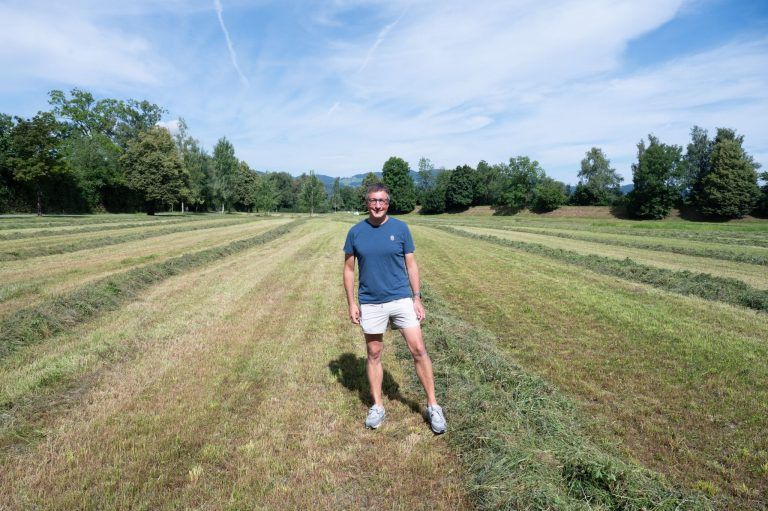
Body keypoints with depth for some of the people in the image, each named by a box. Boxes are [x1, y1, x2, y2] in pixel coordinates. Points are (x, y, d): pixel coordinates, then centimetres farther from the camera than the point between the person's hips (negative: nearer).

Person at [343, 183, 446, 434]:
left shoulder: (400, 228, -2)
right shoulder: (355, 232, -1)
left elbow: (411, 265, 2)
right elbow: (349, 269, 5)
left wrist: (417, 298, -3)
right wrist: (351, 303, 0)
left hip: (401, 299, 0)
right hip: (370, 304, 1)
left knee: (418, 350, -2)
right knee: (374, 354, 11)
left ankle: (432, 406, 13)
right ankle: (377, 406, 27)